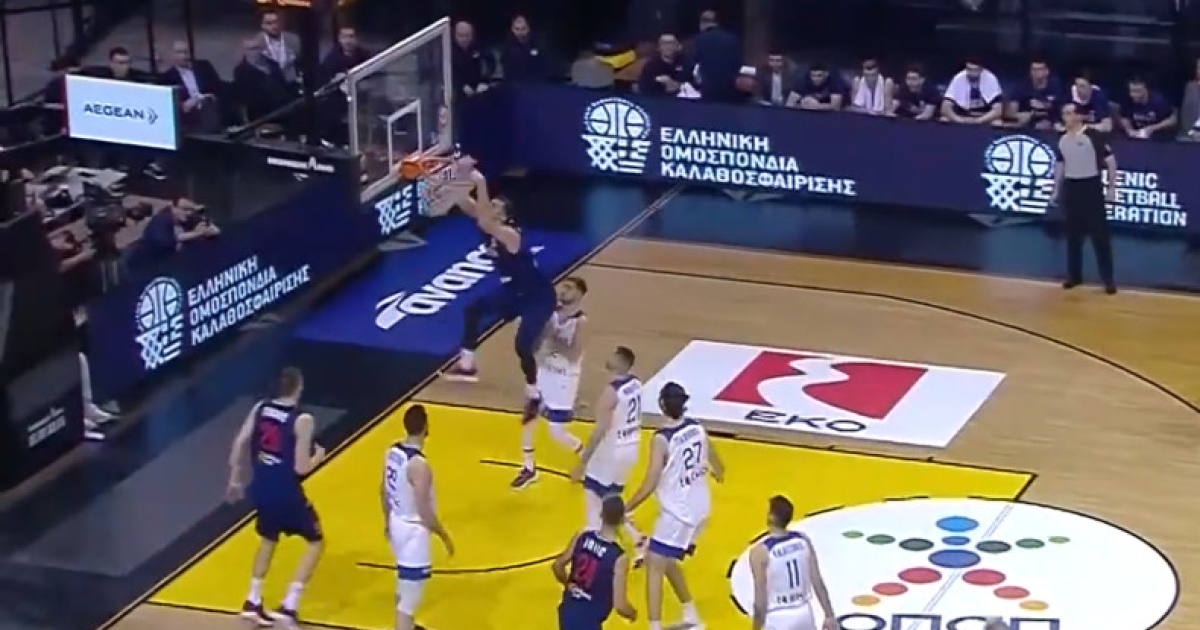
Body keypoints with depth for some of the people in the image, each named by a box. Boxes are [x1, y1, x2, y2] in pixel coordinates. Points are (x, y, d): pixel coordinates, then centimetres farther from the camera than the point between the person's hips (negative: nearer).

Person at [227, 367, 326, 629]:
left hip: (261, 489, 6)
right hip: (286, 493, -6)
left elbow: (239, 444, 4)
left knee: (268, 540, 29)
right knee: (316, 542, 10)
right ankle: (288, 607, 2)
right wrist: (318, 456, 2)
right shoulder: (302, 420, -18)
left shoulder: (260, 408, 0)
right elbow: (300, 468, -19)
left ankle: (253, 602, 29)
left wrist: (235, 479, 17)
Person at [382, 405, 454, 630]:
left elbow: (384, 491, 12)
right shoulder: (419, 465, -28)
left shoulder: (392, 451, -2)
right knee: (409, 600, -3)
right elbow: (425, 512, -25)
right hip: (413, 531, -9)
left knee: (404, 586, 30)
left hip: (397, 525, 9)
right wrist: (444, 536, -12)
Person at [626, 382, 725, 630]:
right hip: (699, 507, 8)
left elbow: (650, 485, -24)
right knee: (667, 561, 25)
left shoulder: (662, 439, -22)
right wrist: (717, 472, 39)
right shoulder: (697, 427, -1)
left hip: (678, 512, -8)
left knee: (654, 566, -4)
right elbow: (715, 463, 15)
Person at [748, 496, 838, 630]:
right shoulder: (803, 541, -3)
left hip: (778, 619, -5)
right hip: (804, 613, 5)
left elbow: (761, 599, -16)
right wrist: (829, 616, 8)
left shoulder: (761, 551, -18)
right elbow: (818, 582, 0)